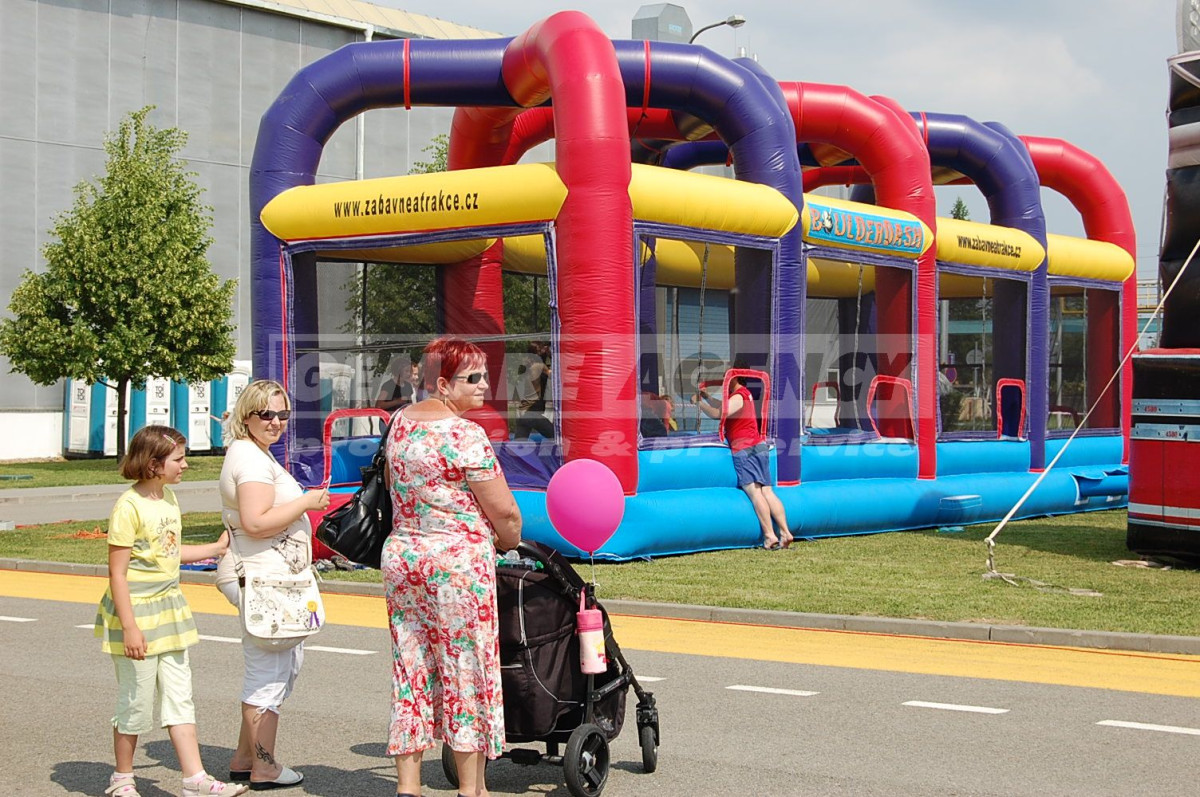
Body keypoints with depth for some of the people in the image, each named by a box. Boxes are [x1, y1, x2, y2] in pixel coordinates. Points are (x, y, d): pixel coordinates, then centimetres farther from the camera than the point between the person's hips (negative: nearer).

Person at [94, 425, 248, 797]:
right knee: (136, 702, 4)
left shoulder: (169, 498, 8)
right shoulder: (129, 507, -18)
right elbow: (117, 573, -18)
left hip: (169, 608, 8)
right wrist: (129, 627, -20)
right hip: (137, 612, -8)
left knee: (179, 697, 7)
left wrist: (216, 548, 23)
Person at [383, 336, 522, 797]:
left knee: (411, 666, 10)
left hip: (400, 554, 7)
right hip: (458, 560, -7)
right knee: (465, 668, 3)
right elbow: (504, 509, -13)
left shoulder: (400, 423, 9)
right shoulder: (464, 434, -15)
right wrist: (509, 541, 7)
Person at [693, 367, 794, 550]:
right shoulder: (743, 394, 22)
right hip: (759, 447, 9)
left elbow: (719, 413, -23)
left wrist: (699, 403, -12)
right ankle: (785, 532, -6)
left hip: (745, 450, -9)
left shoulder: (739, 396, -10)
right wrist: (707, 397, 24)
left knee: (754, 491, -14)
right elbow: (724, 407, 35)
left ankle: (769, 535, -22)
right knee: (767, 491, 2)